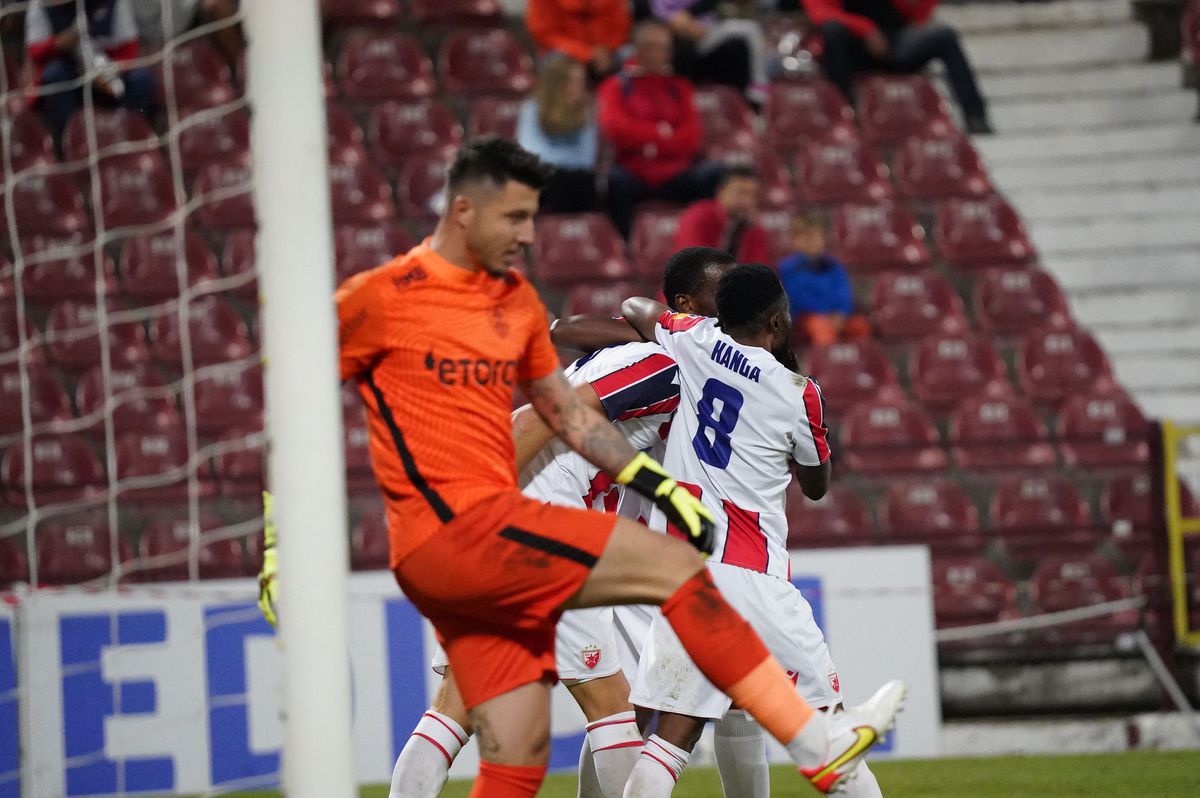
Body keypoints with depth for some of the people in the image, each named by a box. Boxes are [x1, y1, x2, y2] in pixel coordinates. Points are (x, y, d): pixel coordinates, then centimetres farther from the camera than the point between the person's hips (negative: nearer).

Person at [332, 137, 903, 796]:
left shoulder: (517, 302, 16)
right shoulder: (382, 298, -6)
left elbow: (566, 412, 26)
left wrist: (661, 486, 19)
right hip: (454, 531, -7)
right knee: (677, 566, -10)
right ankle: (818, 745, -7)